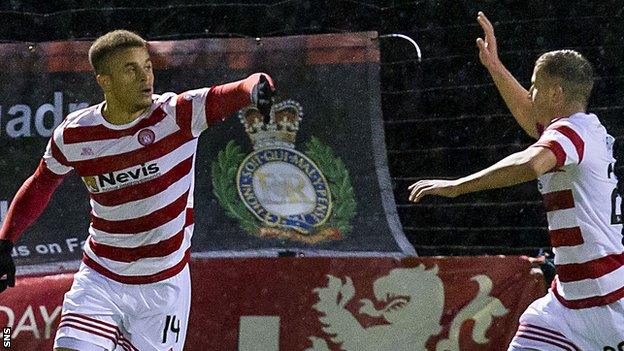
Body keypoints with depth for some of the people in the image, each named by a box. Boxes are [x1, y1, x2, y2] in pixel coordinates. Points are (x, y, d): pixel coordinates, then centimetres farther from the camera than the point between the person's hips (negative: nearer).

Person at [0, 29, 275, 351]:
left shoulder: (177, 114, -14)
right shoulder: (73, 135, -6)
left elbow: (228, 96, -31)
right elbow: (41, 185, 12)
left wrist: (256, 87, -54)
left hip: (164, 285, -1)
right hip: (99, 280, 1)